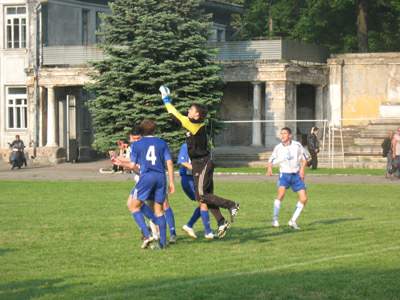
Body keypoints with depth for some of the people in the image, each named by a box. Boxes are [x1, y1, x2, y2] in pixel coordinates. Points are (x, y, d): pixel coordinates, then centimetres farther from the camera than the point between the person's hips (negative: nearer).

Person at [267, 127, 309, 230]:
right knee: (281, 194, -27)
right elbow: (271, 160, 8)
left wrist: (302, 169, -10)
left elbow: (304, 159, 7)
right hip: (284, 174, -2)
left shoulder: (297, 145, -3)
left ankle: (293, 221, 10)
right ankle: (275, 219, -18)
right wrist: (269, 168, -13)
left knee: (304, 199, -4)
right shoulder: (278, 148, -2)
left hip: (296, 175, 2)